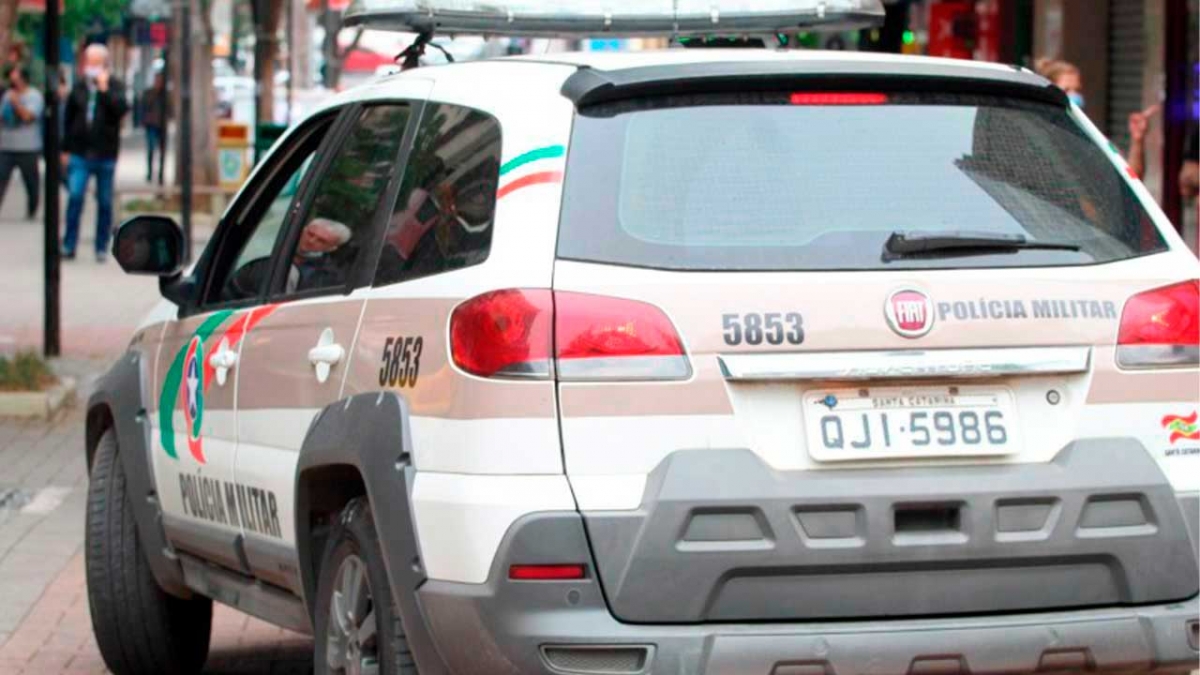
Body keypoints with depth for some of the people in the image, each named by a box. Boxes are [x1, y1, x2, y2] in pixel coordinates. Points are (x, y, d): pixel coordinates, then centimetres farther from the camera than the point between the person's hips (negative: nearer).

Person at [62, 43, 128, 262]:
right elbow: (68, 119, 12)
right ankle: (69, 245, -7)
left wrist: (104, 89, -21)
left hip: (105, 155, -1)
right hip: (80, 154, 1)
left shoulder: (114, 87, 0)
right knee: (75, 196, -12)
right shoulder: (78, 88, 7)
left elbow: (121, 109, -18)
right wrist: (66, 150, 10)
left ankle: (102, 248, 15)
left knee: (104, 202, 6)